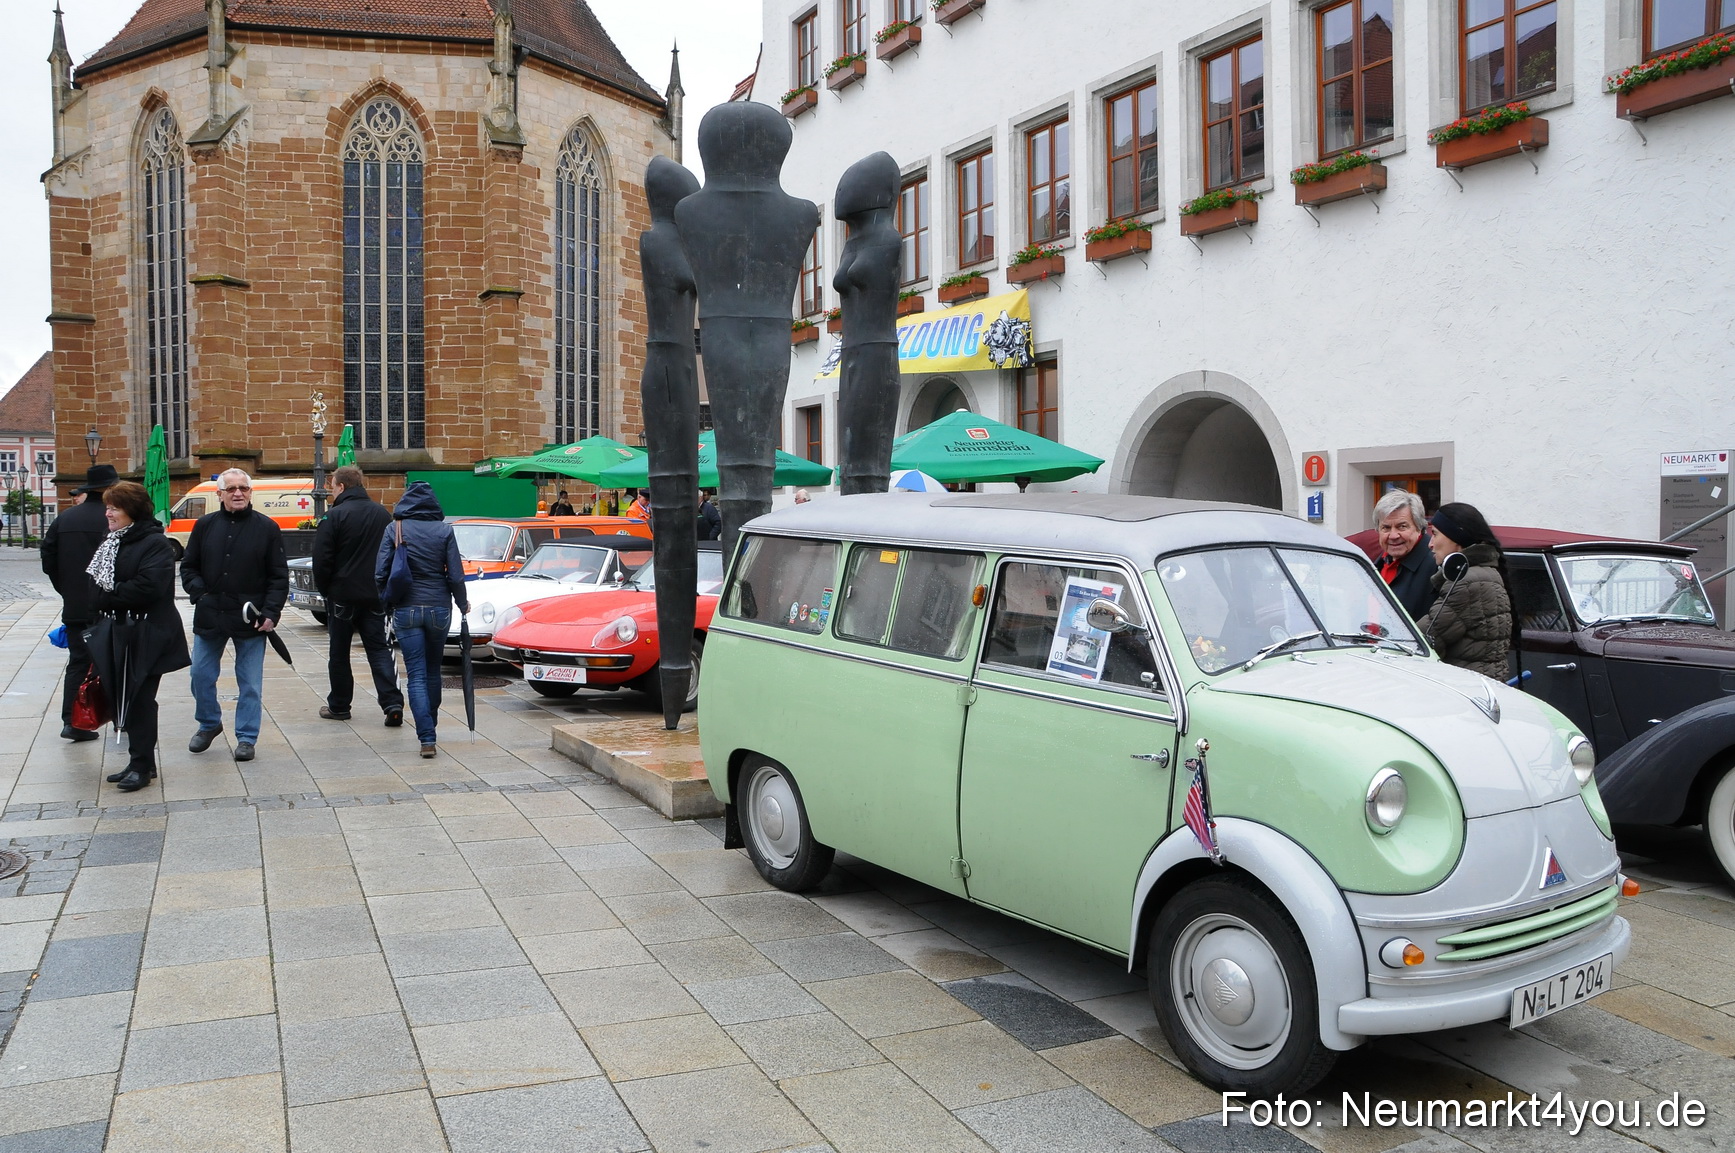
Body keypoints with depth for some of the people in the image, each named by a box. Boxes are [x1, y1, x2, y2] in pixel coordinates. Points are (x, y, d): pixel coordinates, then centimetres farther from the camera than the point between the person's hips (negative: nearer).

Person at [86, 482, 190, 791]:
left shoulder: (155, 543, -10)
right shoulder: (111, 543, 16)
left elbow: (148, 586, -22)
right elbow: (96, 585, 15)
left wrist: (109, 595, -13)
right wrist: (100, 598, -5)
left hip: (147, 636, -8)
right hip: (118, 633, 8)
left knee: (140, 700, -4)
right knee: (125, 698, 10)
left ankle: (142, 765, 3)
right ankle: (139, 762, 20)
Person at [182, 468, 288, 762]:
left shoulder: (267, 528, 0)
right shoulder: (205, 525, 6)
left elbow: (279, 576, 0)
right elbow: (188, 567, 13)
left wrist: (271, 612, -9)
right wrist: (199, 593, -5)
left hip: (250, 620, -3)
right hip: (209, 616, 3)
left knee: (250, 683, 2)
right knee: (201, 675, 10)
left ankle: (246, 738, 13)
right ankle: (209, 724, 33)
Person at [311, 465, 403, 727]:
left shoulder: (334, 516, -12)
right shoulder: (383, 514, 6)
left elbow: (322, 559, -12)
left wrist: (323, 588, 3)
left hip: (342, 595, -4)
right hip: (376, 595, 4)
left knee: (339, 652, 9)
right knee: (379, 649, 4)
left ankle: (339, 705, 18)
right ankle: (393, 703, -10)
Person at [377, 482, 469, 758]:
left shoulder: (394, 530, -4)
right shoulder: (444, 531, -3)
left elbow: (380, 572, -5)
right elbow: (455, 575, -4)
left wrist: (386, 603, 11)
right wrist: (463, 603, 12)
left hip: (406, 610, -1)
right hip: (439, 608, 1)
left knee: (417, 676, -2)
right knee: (433, 671, 19)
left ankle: (427, 738, -13)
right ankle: (429, 727, 32)